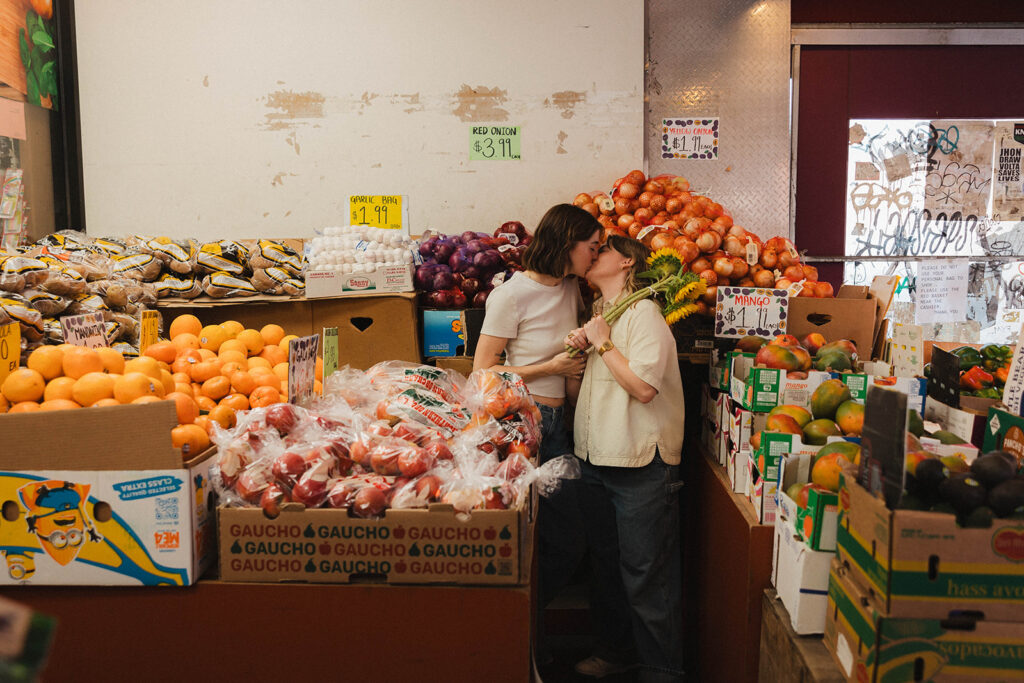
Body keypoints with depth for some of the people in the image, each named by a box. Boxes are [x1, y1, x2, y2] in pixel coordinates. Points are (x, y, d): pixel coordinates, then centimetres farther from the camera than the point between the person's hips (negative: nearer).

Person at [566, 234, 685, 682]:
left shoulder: (643, 313, -11)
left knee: (645, 572, 0)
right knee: (605, 561, 19)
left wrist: (603, 342, -13)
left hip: (640, 464, -8)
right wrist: (577, 347, 2)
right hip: (597, 459, 8)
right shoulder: (597, 313, 14)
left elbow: (643, 386, -21)